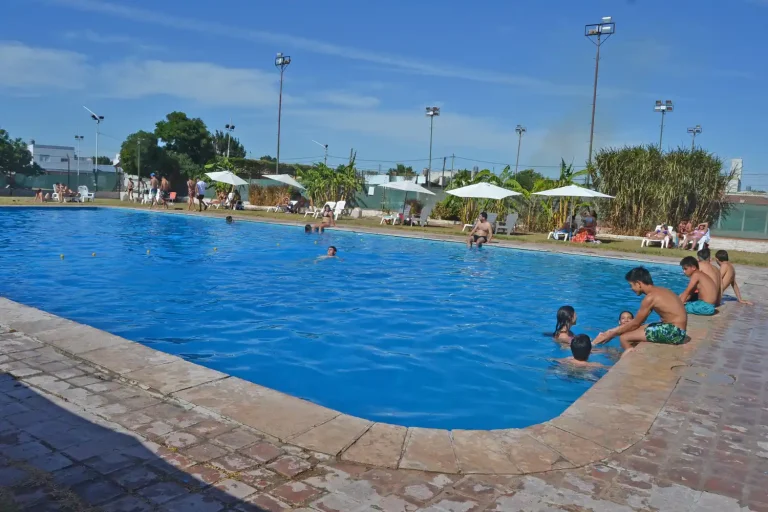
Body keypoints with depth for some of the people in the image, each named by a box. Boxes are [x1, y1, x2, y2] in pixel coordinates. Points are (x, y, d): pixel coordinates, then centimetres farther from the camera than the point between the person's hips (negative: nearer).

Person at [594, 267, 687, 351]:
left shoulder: (650, 297, -16)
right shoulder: (657, 291, 13)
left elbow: (635, 323, -7)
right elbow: (637, 321, 17)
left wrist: (612, 334, 4)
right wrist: (614, 330, 18)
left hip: (673, 332, -10)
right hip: (673, 329, 10)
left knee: (624, 338, -9)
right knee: (632, 330, 17)